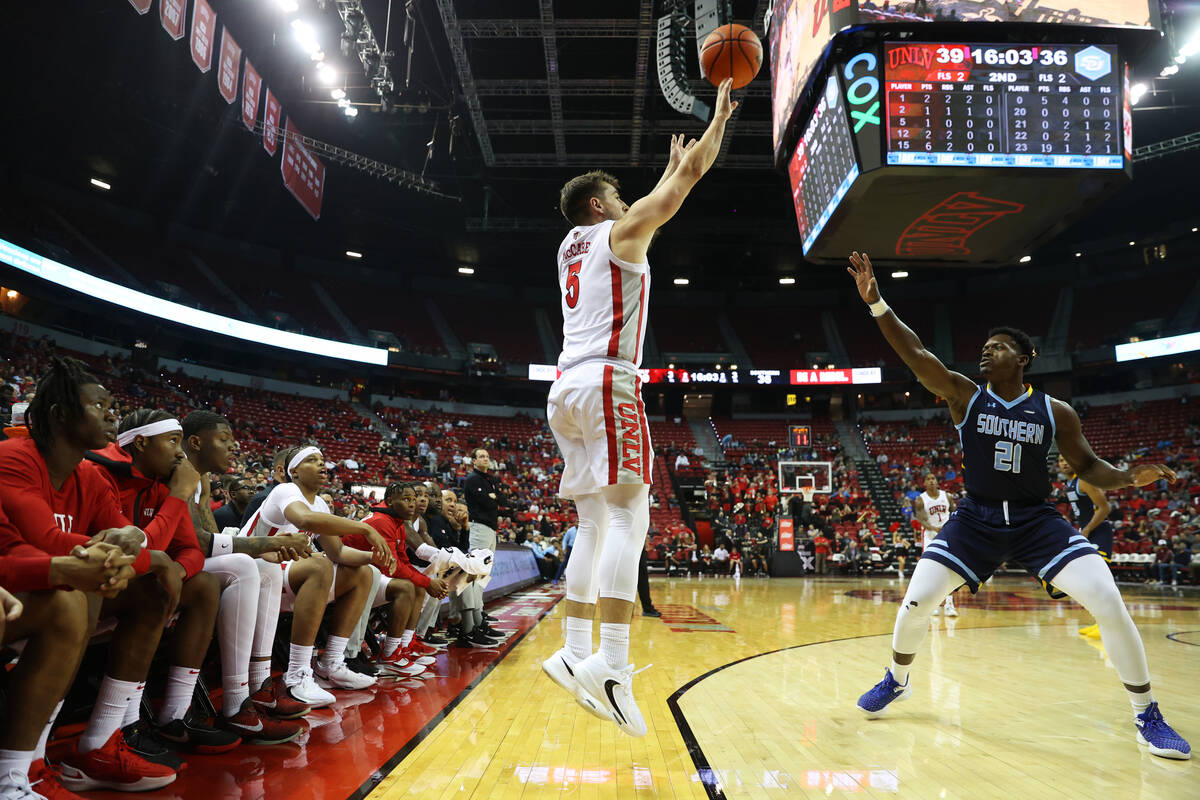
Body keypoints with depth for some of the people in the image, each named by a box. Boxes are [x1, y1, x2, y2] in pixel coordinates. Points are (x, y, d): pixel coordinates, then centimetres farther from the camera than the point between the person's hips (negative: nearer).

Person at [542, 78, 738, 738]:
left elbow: (654, 207, 42)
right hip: (607, 384, -8)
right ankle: (612, 665, -23)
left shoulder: (571, 246, 25)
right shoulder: (619, 232, 5)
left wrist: (673, 166, 51)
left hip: (565, 389, 9)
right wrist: (721, 116, 25)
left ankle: (576, 654, 6)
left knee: (594, 523, 8)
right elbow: (693, 176, 10)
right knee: (628, 516, -14)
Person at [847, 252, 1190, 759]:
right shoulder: (964, 395, -2)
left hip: (1037, 520, 0)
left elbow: (1087, 467, 6)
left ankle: (1147, 716, 7)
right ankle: (896, 680, 19)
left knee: (1108, 603, -15)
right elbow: (914, 354, -14)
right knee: (916, 602, -10)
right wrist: (876, 304, -24)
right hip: (976, 518, 0)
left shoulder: (1054, 411, -1)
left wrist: (1130, 478, -16)